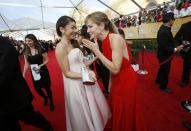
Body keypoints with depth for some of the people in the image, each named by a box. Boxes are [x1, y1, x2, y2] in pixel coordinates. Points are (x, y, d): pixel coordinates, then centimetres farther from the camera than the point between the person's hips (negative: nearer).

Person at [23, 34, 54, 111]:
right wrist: (24, 74, 1)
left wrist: (40, 65, -25)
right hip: (34, 73, 4)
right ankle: (45, 98, 42)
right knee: (37, 88, 10)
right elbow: (26, 64, 4)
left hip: (43, 71, -4)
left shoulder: (41, 49, -12)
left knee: (47, 87, 5)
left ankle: (51, 102, 28)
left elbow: (47, 60, -10)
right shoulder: (26, 52, 0)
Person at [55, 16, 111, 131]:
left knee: (94, 108, 26)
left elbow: (81, 64, 6)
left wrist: (96, 57, -3)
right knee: (83, 114, 16)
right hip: (76, 85, -8)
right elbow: (67, 73, -18)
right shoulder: (61, 47, -18)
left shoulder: (74, 43, 8)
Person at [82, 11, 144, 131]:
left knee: (125, 114, 16)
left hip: (126, 81, -8)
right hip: (116, 80, 8)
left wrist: (96, 51, -24)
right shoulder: (104, 41, 0)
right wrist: (110, 83, 15)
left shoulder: (115, 38, -24)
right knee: (117, 111, 27)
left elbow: (115, 69, -27)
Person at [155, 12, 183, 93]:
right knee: (165, 70, 8)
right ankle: (163, 86, 28)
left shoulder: (165, 28, 3)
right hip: (164, 55, -10)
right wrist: (175, 49, -25)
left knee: (163, 69, 26)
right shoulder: (163, 31, -29)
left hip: (164, 54, 10)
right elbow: (163, 47, -30)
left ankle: (158, 80, 47)